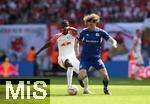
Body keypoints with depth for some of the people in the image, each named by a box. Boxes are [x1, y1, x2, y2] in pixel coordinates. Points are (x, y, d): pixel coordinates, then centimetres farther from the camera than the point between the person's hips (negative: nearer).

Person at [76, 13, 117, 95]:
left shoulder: (100, 32, -2)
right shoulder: (84, 32, 0)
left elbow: (113, 40, -4)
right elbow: (77, 42, 14)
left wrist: (114, 44, -28)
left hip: (96, 58, 0)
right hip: (85, 58, 0)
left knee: (105, 74, -15)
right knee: (81, 76, -19)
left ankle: (106, 89, 16)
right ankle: (85, 88, 13)